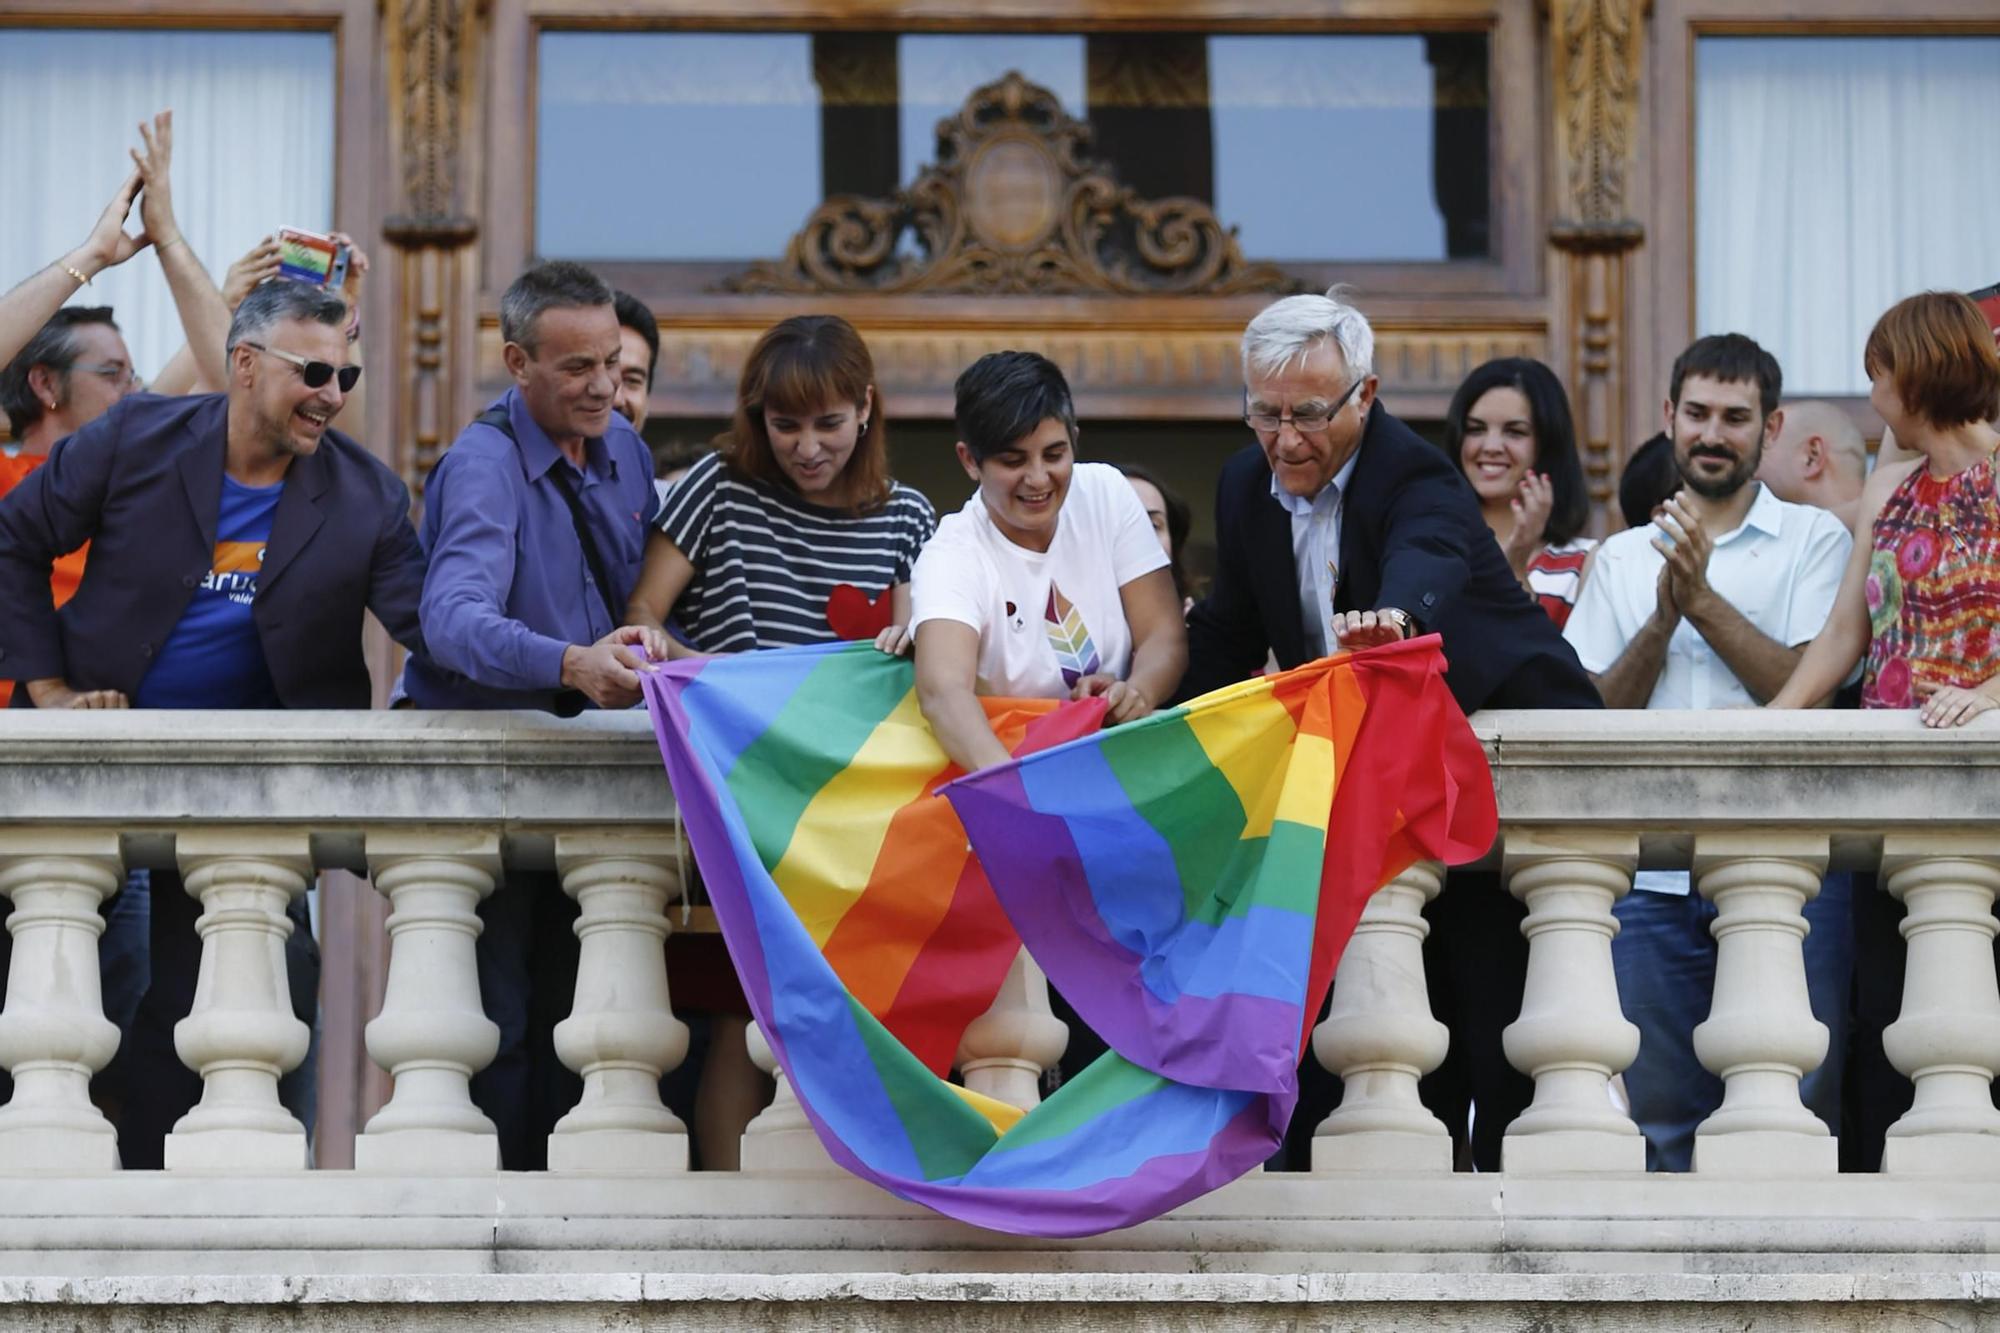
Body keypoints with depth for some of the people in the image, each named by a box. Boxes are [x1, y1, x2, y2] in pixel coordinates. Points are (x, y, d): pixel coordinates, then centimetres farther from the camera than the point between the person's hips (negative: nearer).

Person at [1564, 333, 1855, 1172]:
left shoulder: (1813, 539, 6)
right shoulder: (1623, 558, 16)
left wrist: (1703, 599, -11)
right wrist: (1662, 617, -6)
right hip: (1652, 875, 3)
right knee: (1660, 1116, 3)